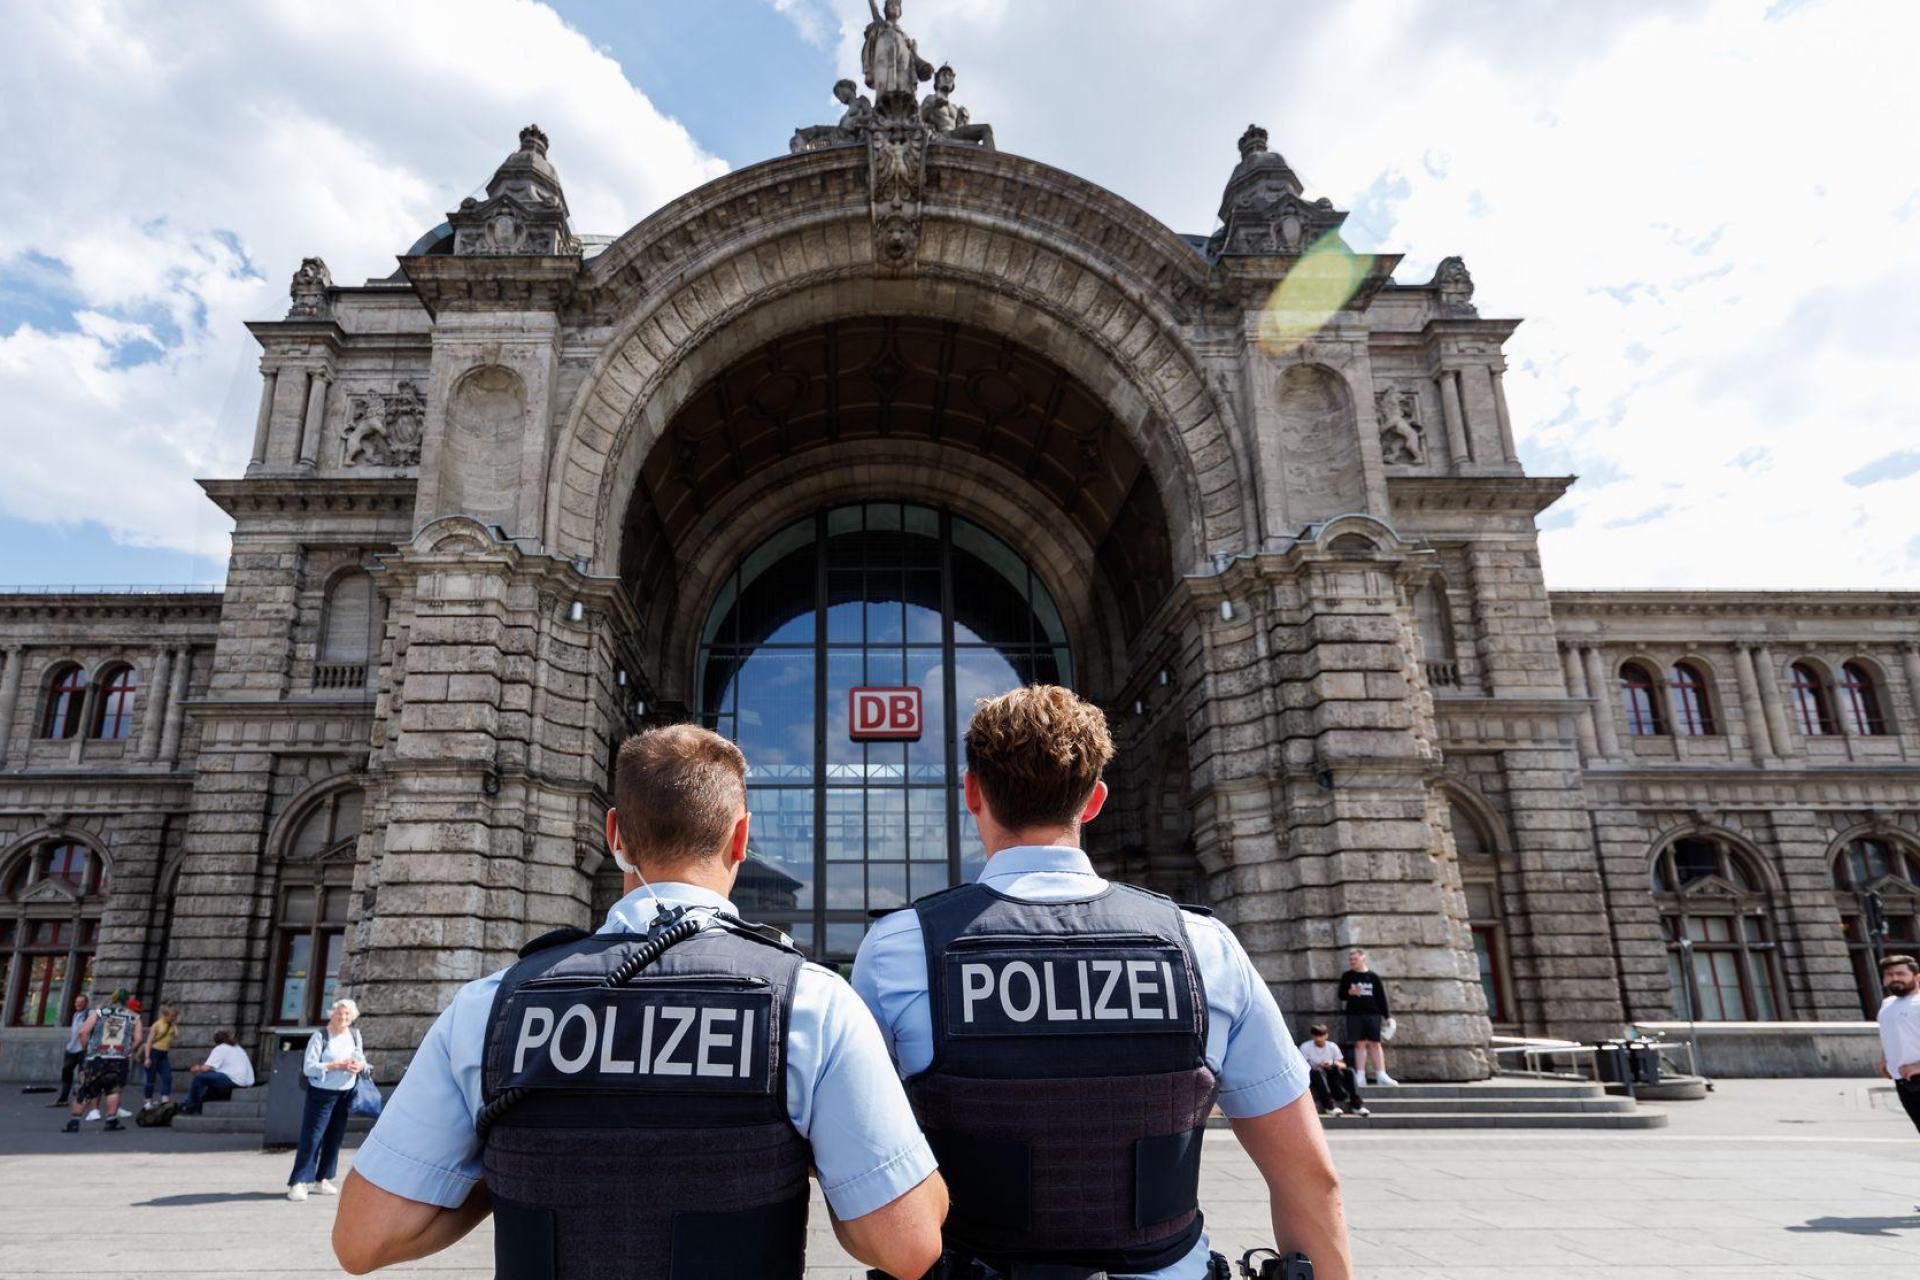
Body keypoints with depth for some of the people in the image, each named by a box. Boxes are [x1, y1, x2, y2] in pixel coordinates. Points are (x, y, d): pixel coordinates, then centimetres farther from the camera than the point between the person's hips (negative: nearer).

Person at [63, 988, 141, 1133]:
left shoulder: (99, 1012, 14)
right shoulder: (134, 1017, 14)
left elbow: (83, 1031, 3)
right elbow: (137, 1039, 4)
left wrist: (87, 1048, 15)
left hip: (97, 1058, 1)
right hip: (120, 1059, -1)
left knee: (85, 1090, 12)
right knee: (113, 1089, 7)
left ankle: (73, 1122, 15)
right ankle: (111, 1122, 3)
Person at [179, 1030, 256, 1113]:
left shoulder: (220, 1048, 2)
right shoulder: (238, 1048, 26)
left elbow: (206, 1068, -6)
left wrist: (197, 1068, 15)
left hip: (234, 1080, -9)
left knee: (199, 1076, -1)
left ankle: (190, 1106, 10)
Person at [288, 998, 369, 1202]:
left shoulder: (355, 1035, 5)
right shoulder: (319, 1036, -11)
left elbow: (361, 1059, 12)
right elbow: (309, 1067, -16)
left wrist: (359, 1066, -12)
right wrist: (337, 1065, -24)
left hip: (345, 1094, 5)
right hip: (321, 1094, -5)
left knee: (334, 1138, 9)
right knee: (312, 1137, -5)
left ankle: (322, 1179, 20)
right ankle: (297, 1182, 0)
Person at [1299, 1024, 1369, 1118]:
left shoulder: (1332, 1046, 4)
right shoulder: (1305, 1047, -8)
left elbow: (1344, 1065, 4)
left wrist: (1338, 1064, -21)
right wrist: (1318, 1066, -28)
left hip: (1331, 1077, 4)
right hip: (1314, 1078, -3)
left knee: (1349, 1071, -19)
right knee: (1318, 1072, -37)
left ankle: (1356, 1103, -18)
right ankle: (1329, 1105, -33)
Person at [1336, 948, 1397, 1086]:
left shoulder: (1373, 977, 3)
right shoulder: (1347, 976, 4)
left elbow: (1382, 997, 4)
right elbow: (1341, 995, 5)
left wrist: (1387, 1016, 0)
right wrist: (1350, 992, -17)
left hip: (1373, 1014, 0)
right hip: (1355, 1014, 0)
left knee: (1375, 1043, 1)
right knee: (1360, 1043, 1)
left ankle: (1381, 1075, 4)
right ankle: (1360, 1075, 4)